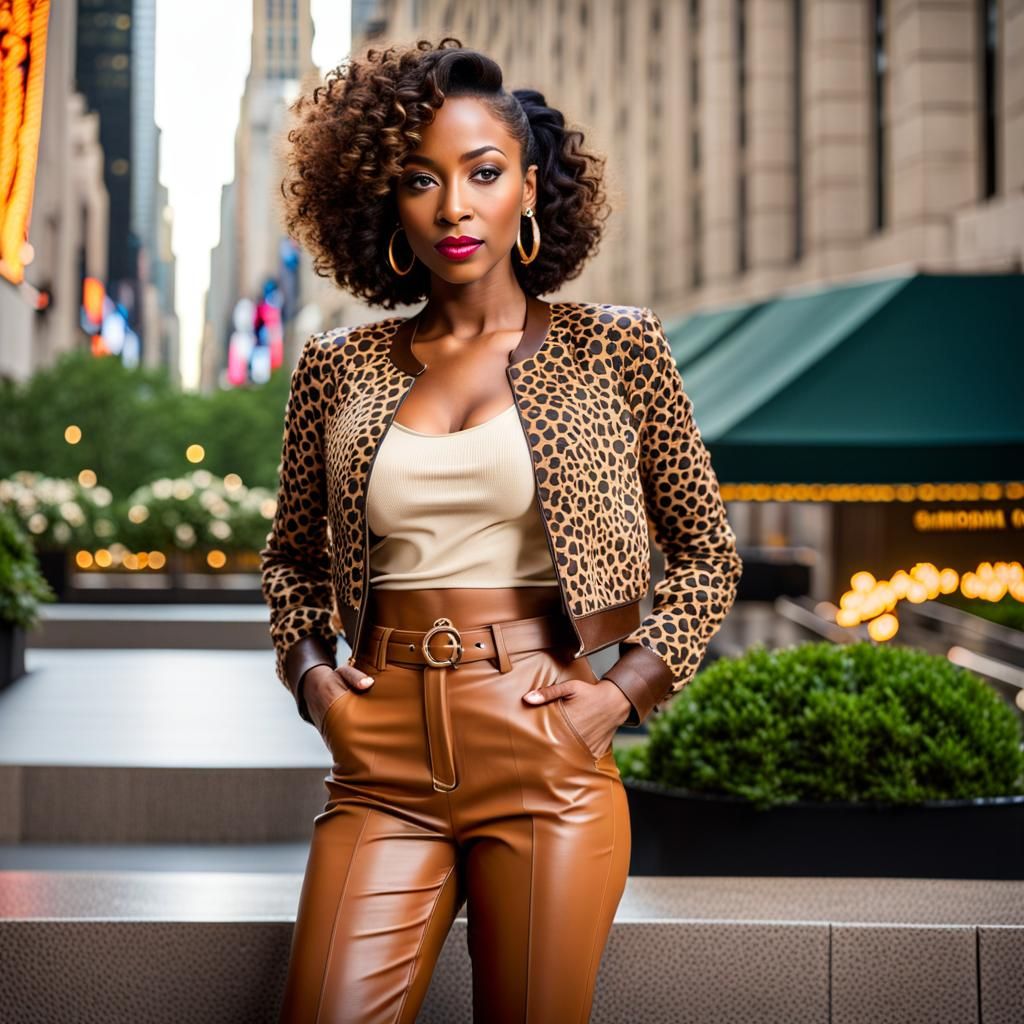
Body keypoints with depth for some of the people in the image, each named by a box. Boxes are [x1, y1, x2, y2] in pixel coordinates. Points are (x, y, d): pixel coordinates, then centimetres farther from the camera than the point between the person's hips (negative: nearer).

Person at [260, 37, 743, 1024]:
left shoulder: (612, 349, 4)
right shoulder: (338, 368, 9)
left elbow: (709, 553, 11)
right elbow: (291, 555, 22)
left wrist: (625, 688, -1)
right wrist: (310, 673, 5)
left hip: (545, 756, -1)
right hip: (382, 755, 2)